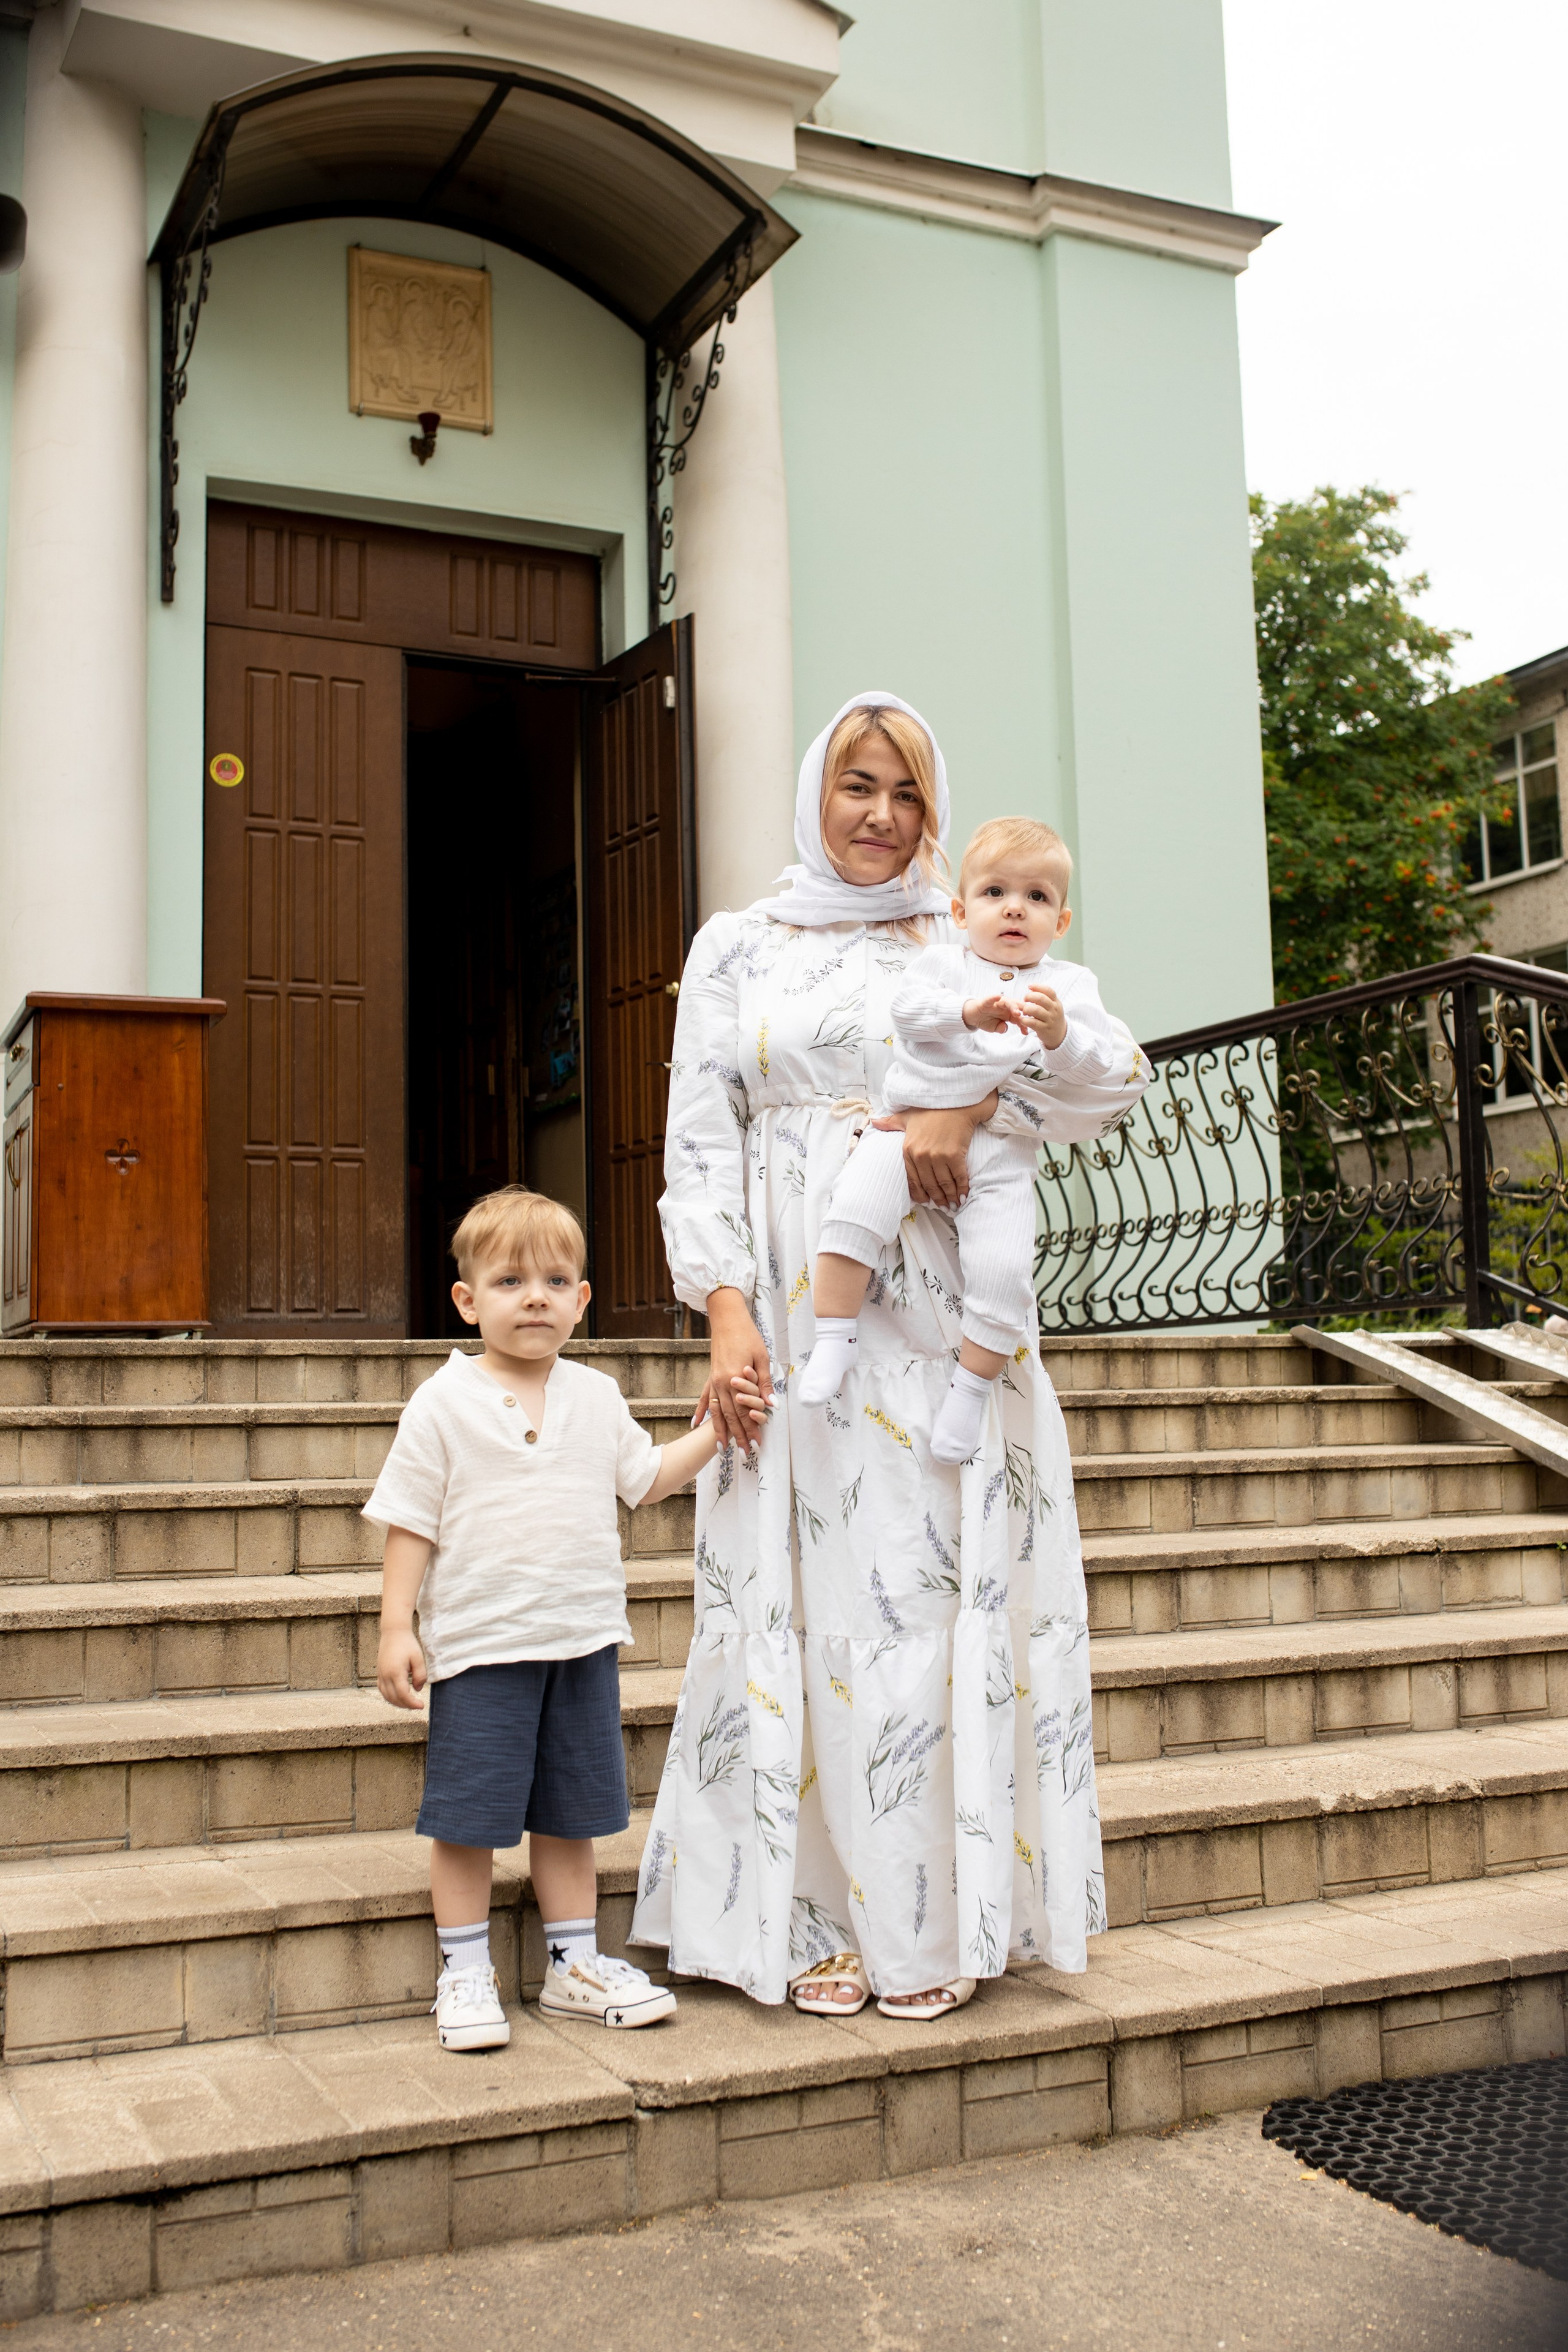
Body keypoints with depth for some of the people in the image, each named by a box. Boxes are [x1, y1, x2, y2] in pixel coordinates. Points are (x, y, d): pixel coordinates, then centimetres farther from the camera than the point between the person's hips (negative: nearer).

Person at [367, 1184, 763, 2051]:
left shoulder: (595, 1397, 6)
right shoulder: (442, 1405, -7)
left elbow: (645, 1477, 17)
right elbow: (411, 1522, -6)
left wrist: (716, 1430, 7)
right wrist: (396, 1627, -11)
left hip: (583, 1639, 4)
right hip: (480, 1647, -4)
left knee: (571, 1814, 15)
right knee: (468, 1817, 2)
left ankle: (573, 1963, 28)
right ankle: (464, 1974, 18)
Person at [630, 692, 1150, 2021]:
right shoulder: (737, 947, 12)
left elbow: (1114, 1078, 3)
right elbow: (701, 1140, 5)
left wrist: (976, 1099, -14)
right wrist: (726, 1311, -7)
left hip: (942, 1317, 0)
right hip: (793, 1314, 0)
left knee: (943, 1594, -1)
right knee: (805, 1601, 0)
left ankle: (935, 1921, 10)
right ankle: (821, 1920, 10)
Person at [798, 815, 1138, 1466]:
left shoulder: (1071, 986, 14)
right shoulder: (944, 962, 13)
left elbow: (1101, 1063, 1)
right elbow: (909, 1007, -7)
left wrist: (1060, 1033, -19)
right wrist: (968, 1012, -25)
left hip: (1002, 1150, 0)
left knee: (1003, 1266, -17)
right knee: (854, 1209, -23)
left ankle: (972, 1386, 1)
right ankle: (832, 1340, -11)